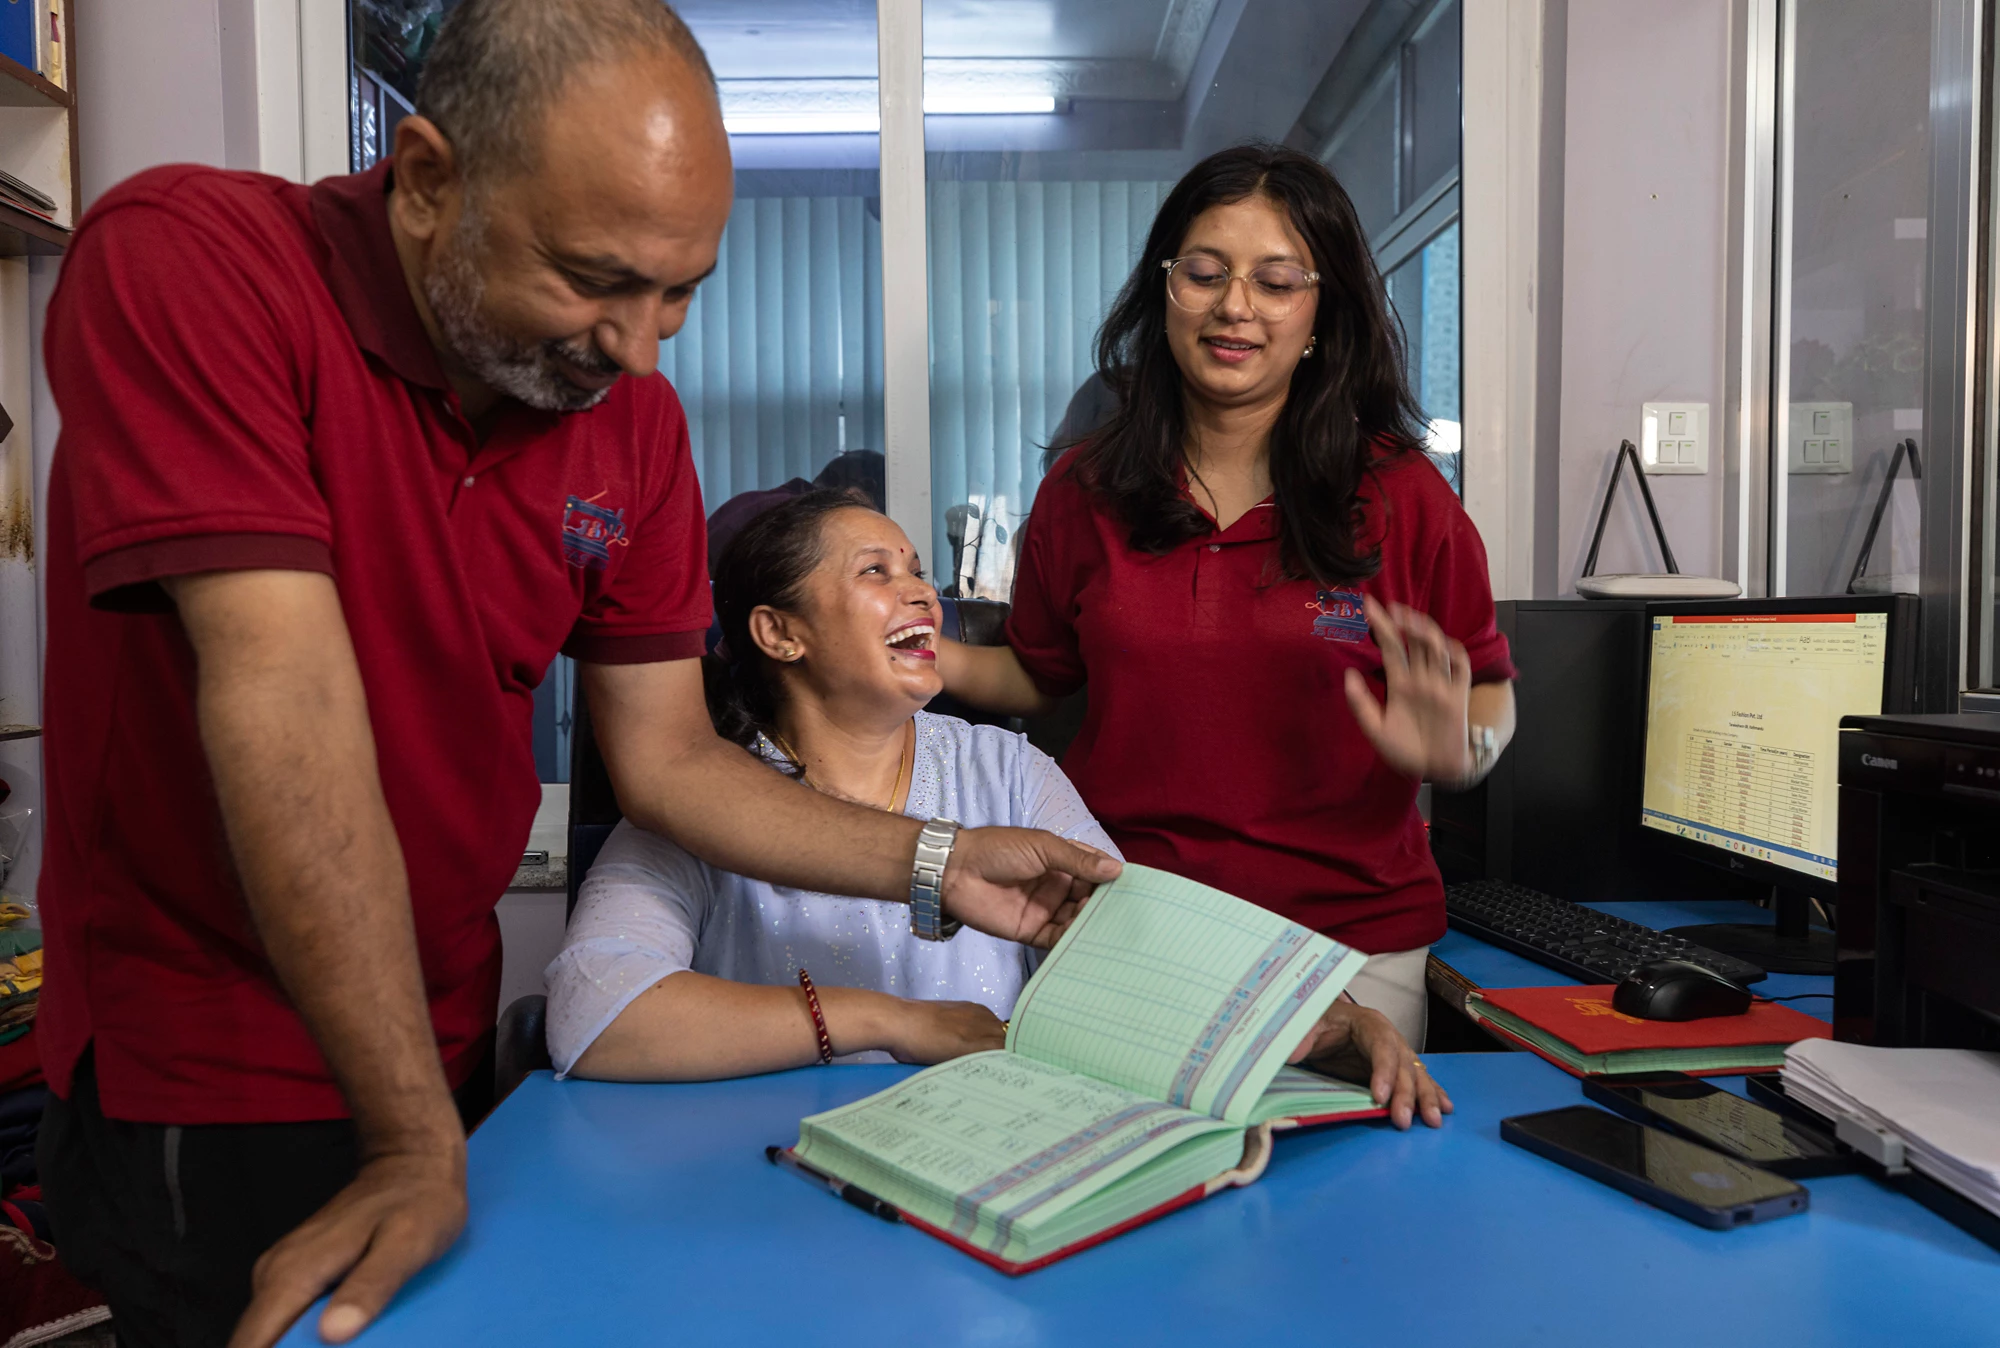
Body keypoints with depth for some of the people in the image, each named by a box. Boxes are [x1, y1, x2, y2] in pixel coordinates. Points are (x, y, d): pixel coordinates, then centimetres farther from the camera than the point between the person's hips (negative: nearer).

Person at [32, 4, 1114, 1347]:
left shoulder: (636, 419, -4)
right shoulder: (184, 260, -21)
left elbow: (665, 755, -1)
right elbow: (284, 690, -28)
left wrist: (939, 866, -11)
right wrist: (418, 1138, -28)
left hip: (454, 1038, 5)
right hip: (207, 1087, -5)